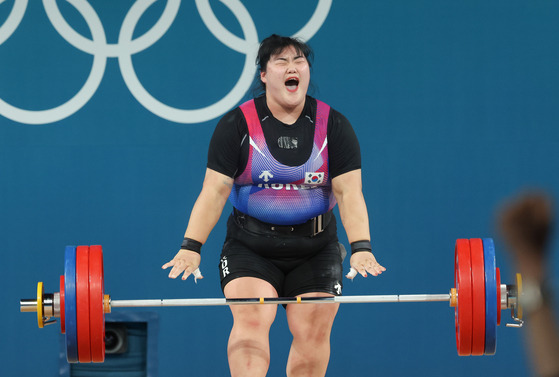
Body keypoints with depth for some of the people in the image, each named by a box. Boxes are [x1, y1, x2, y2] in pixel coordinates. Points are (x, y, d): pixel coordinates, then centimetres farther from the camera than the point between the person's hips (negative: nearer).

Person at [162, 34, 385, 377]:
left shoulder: (334, 126, -1)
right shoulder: (237, 125, -5)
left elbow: (349, 192, -8)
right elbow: (214, 191, -10)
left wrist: (361, 247, -23)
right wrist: (191, 246, -22)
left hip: (315, 250, 2)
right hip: (251, 247, -2)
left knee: (313, 333, -3)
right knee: (250, 321, -19)